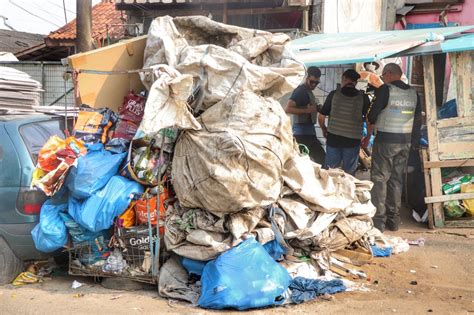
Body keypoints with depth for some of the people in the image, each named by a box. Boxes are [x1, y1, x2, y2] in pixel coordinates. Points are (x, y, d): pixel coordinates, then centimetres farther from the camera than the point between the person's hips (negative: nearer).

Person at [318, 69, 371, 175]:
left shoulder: (334, 94, -1)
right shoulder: (363, 98, -2)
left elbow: (321, 116, 1)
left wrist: (324, 129, 17)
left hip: (333, 139, 0)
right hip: (353, 141, 0)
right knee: (349, 173, 11)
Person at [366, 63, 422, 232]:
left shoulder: (385, 90, -9)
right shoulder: (413, 93, 7)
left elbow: (372, 116, -7)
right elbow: (418, 120, 10)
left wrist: (368, 136, 9)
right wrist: (413, 142, 17)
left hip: (385, 139, -5)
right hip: (406, 141, 6)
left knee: (379, 179, 0)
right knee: (397, 179, 12)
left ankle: (378, 220, -3)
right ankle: (393, 220, 17)